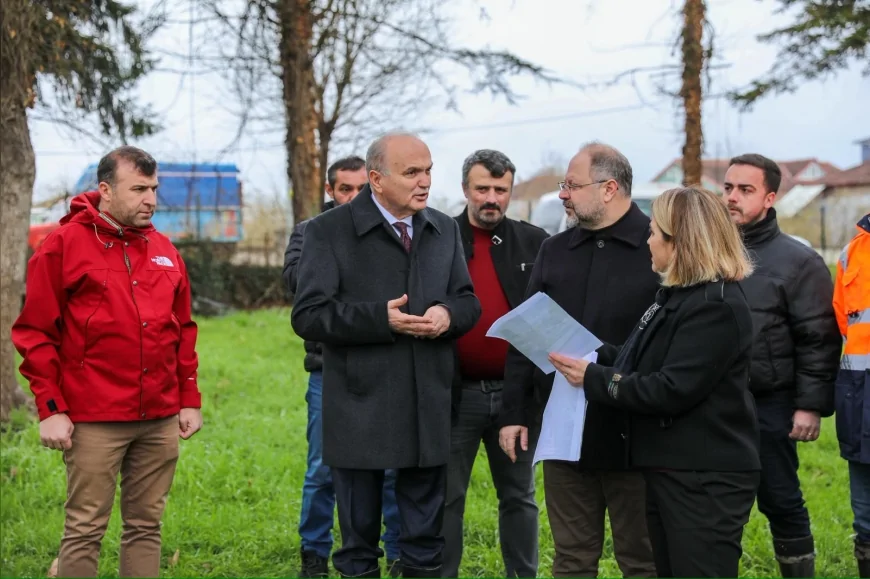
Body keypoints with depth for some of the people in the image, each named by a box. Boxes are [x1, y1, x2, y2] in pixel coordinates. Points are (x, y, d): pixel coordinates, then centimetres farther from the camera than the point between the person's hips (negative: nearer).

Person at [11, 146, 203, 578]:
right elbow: (35, 333, -4)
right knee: (85, 528, -1)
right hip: (94, 422, -5)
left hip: (160, 420, 5)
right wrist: (51, 408, -9)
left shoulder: (164, 251, 13)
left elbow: (183, 330, 18)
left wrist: (189, 399, 12)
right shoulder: (65, 245, -3)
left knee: (146, 525, 9)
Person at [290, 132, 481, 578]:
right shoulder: (329, 231, -6)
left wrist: (448, 314, -10)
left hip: (429, 411, 4)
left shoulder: (445, 230, 10)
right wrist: (381, 319, -21)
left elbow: (468, 302, 13)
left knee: (426, 542, 13)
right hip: (360, 412, -4)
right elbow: (307, 315, -12)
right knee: (359, 541, 8)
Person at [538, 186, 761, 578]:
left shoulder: (716, 305, -19)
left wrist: (594, 380, -17)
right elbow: (641, 361, 15)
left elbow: (671, 390, -24)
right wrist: (589, 356, 1)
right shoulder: (679, 295, 16)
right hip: (670, 470, 11)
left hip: (706, 480, -11)